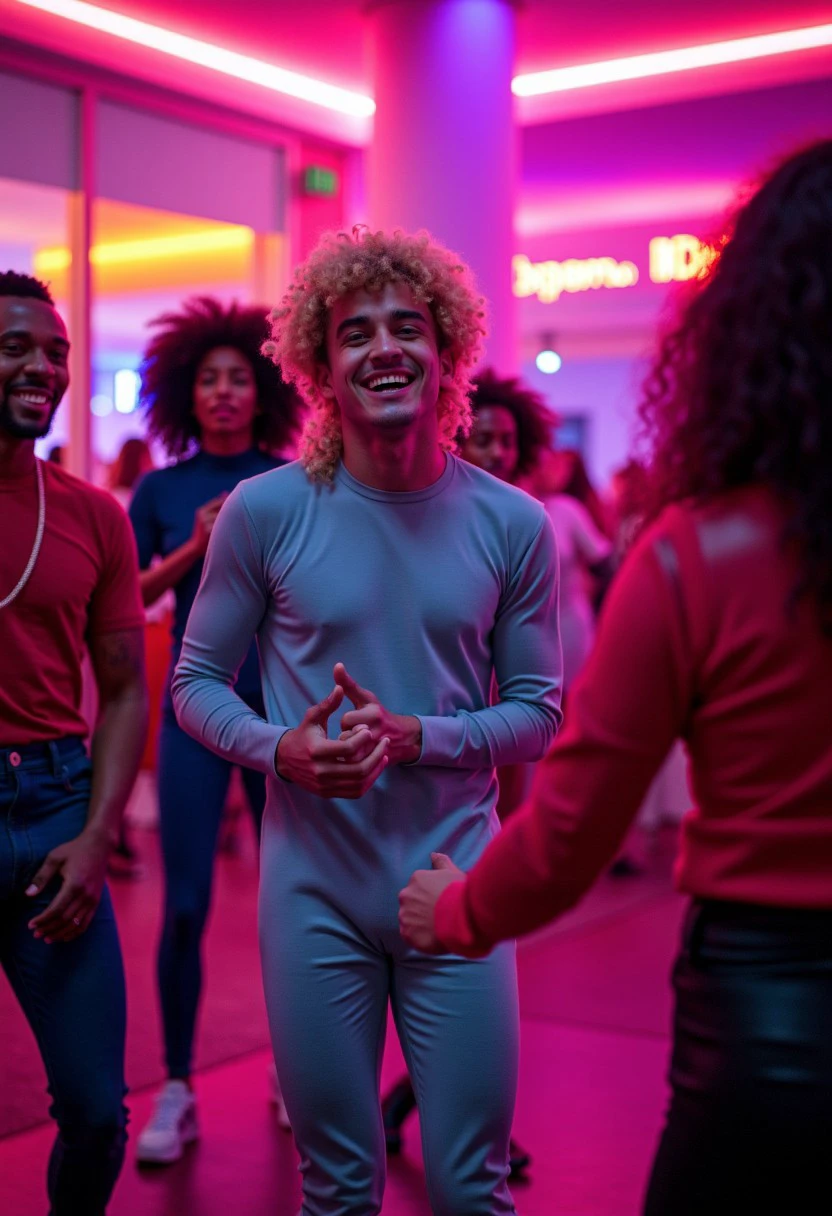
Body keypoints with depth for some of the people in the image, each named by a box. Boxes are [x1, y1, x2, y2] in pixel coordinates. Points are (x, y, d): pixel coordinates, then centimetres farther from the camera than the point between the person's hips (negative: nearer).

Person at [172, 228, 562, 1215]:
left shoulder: (511, 524, -2)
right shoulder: (266, 511, -5)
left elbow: (538, 714, 3)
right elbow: (197, 682, 3)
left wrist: (415, 738, -15)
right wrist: (282, 750, -16)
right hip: (315, 888, 0)